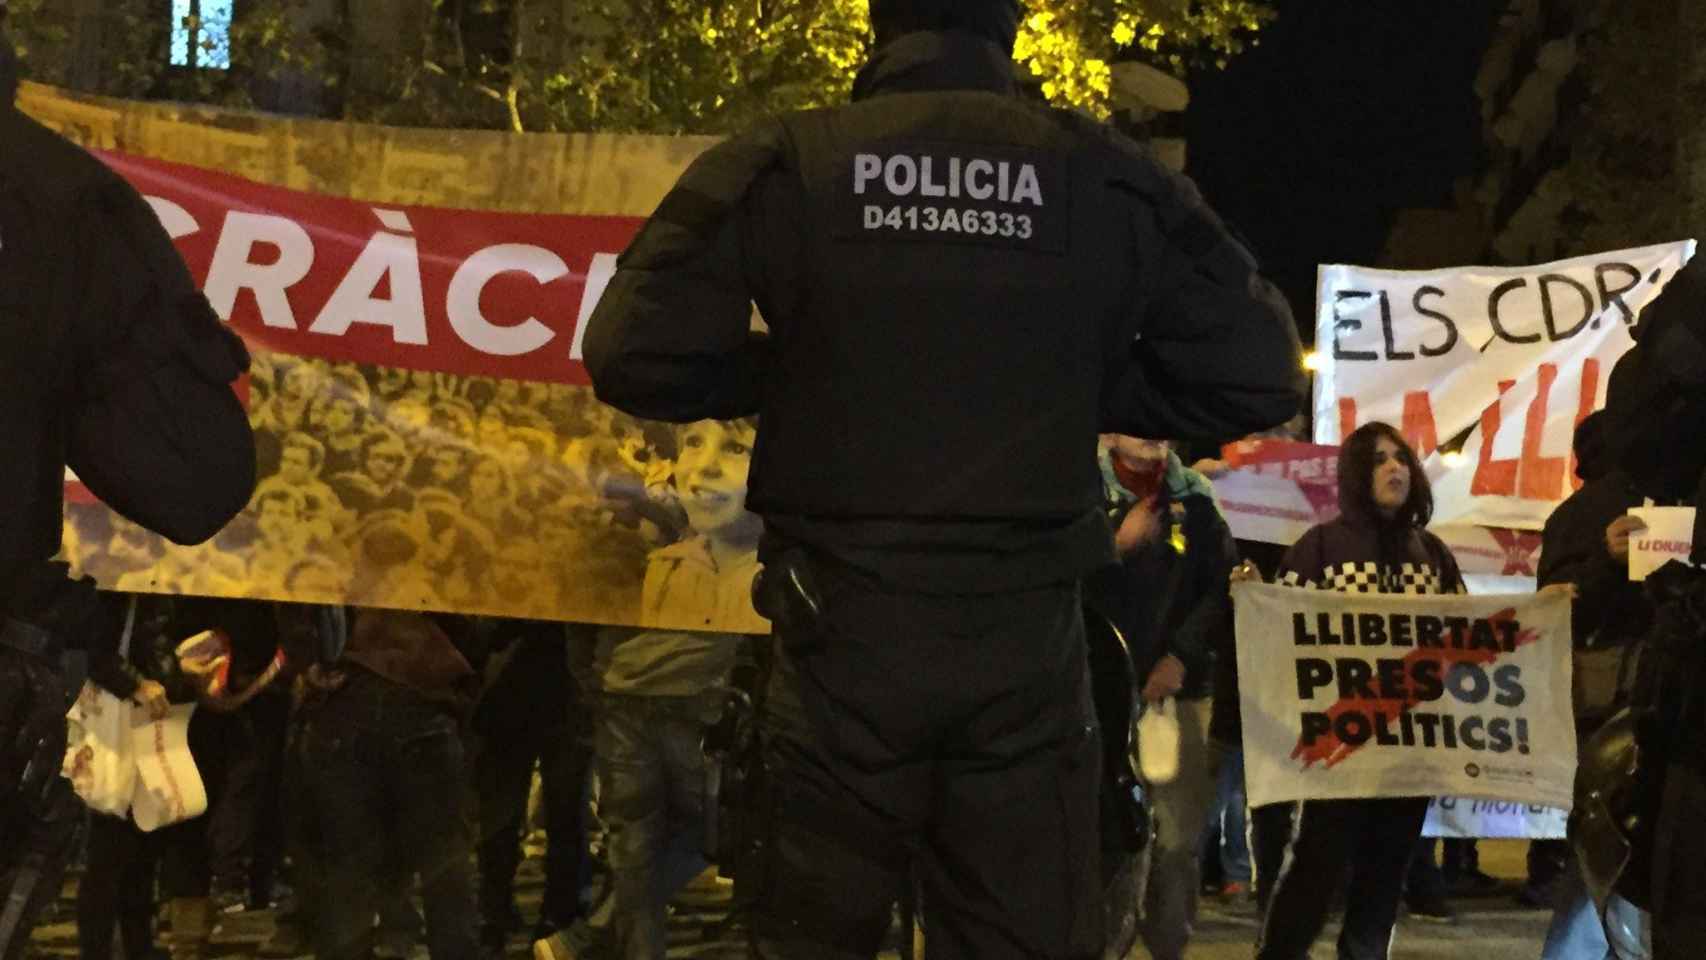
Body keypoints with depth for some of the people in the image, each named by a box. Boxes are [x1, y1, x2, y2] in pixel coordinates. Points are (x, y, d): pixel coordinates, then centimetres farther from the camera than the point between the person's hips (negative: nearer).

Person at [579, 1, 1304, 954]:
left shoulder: (782, 167, -2)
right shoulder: (1110, 179, 2)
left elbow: (635, 356, -7)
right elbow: (1257, 375, 4)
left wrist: (790, 370, 9)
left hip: (845, 630, -1)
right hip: (1028, 638, 1)